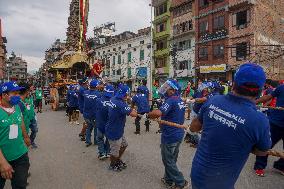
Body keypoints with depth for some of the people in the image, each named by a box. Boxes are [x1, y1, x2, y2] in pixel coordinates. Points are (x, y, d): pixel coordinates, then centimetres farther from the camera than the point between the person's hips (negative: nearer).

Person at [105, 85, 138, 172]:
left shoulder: (113, 99, -4)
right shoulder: (121, 104, -32)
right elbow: (133, 114, -36)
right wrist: (133, 111, -15)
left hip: (118, 130, 9)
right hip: (114, 132, -9)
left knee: (124, 145, 27)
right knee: (115, 151, 16)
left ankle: (118, 160, 48)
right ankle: (112, 165, 41)